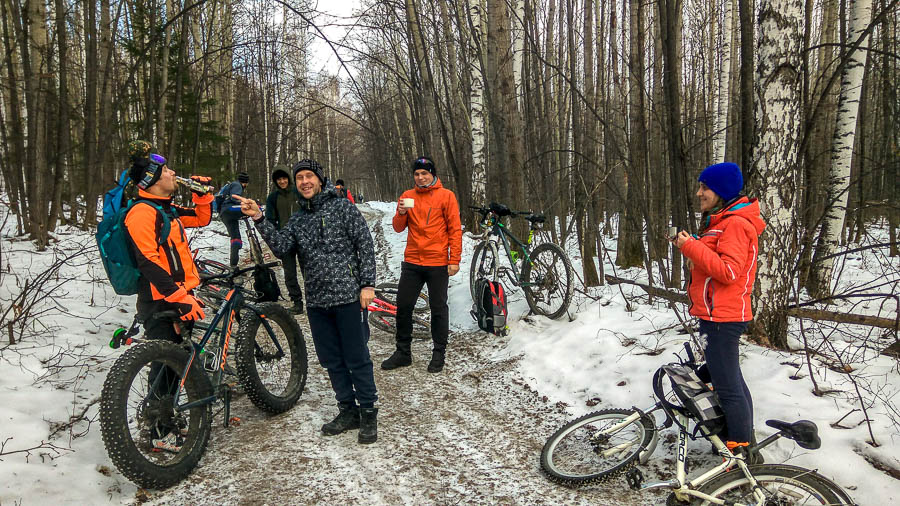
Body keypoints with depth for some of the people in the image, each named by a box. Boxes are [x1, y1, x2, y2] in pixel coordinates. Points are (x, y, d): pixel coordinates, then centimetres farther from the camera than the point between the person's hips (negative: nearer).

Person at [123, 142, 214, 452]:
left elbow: (201, 218, 29)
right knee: (166, 365, -2)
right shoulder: (143, 212, -15)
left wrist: (202, 193, 11)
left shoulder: (167, 210, 14)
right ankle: (161, 433, 11)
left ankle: (170, 421, 32)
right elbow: (148, 264, -23)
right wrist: (181, 299, -26)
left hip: (179, 298, 10)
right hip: (161, 302, -10)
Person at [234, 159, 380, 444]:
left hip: (347, 295, -6)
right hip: (317, 301, 6)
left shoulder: (342, 207, 0)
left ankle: (368, 413, 12)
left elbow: (365, 244, -4)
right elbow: (281, 248, -1)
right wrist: (259, 220, -12)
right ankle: (348, 411, 26)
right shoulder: (298, 220, 16)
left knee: (357, 358, -1)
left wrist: (367, 284, -11)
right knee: (331, 361, 12)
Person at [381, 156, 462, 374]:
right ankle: (403, 352, 20)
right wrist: (401, 213, -14)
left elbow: (455, 229, -2)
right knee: (403, 306, 6)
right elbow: (398, 228, 8)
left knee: (439, 309, 5)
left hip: (438, 263, -3)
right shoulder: (407, 196, 9)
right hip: (412, 262, 4)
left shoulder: (446, 196, -1)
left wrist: (454, 260, -8)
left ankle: (439, 353, 17)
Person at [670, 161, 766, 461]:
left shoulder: (735, 224, -16)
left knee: (727, 386, -6)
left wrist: (691, 247, -22)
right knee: (730, 379, 20)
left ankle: (742, 451, 3)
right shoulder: (721, 221, 17)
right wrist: (688, 246, 6)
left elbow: (728, 271, -25)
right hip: (717, 314, 11)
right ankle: (745, 439, 32)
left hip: (722, 318, -11)